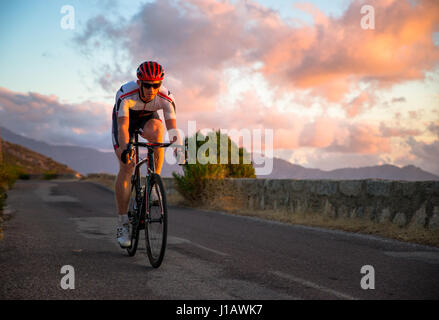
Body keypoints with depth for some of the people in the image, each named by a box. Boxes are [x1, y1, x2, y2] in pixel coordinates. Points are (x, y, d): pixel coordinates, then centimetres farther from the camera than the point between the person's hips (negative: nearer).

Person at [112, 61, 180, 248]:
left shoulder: (166, 98, -31)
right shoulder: (125, 94, -37)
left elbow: (172, 128, -37)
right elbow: (123, 126, -44)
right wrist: (125, 148, -60)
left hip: (148, 118, 2)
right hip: (126, 118, -1)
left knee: (156, 131, -37)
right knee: (126, 167, -15)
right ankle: (123, 224, -9)